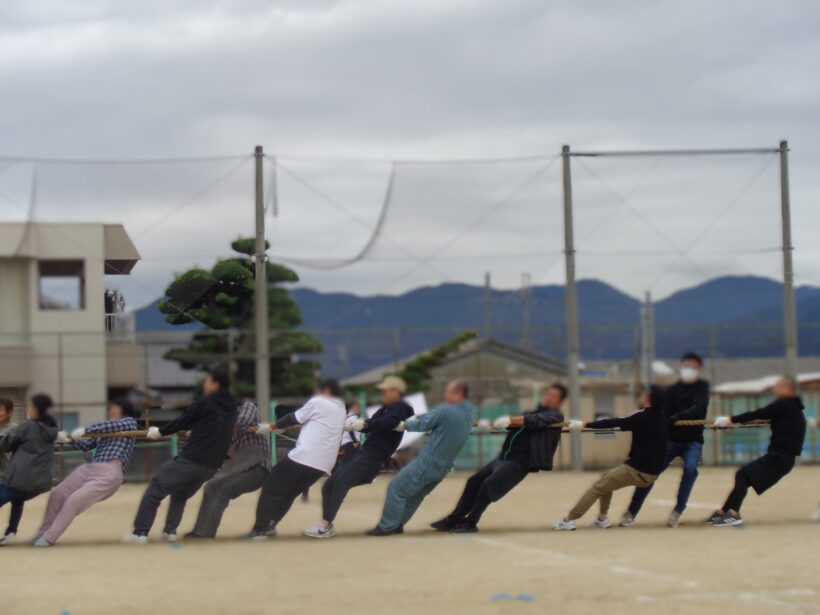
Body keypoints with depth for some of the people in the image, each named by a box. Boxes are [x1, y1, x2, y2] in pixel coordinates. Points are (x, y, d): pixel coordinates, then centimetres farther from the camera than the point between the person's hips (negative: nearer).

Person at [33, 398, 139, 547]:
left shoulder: (129, 422, 6)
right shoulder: (103, 431, 24)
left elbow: (111, 425, -13)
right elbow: (86, 445, 17)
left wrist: (84, 430, -18)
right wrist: (72, 438, -3)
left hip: (108, 475, -8)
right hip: (90, 469, 8)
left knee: (74, 501, -18)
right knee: (58, 493, 2)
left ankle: (48, 538, -11)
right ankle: (42, 534, 12)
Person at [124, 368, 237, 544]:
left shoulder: (205, 403, -6)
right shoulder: (231, 408, 13)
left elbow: (183, 421, 1)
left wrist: (160, 431, 15)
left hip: (191, 460, -7)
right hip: (212, 466, 7)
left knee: (155, 490, 1)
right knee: (181, 494, 27)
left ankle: (140, 532, -6)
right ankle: (170, 531, 13)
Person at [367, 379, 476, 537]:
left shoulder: (446, 410, -20)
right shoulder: (470, 411, 3)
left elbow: (422, 424, -6)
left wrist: (404, 425, 10)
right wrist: (419, 416, 6)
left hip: (428, 462, -8)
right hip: (443, 468, 8)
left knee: (396, 488, 1)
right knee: (416, 494, 21)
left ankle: (387, 527, 4)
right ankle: (397, 524, 24)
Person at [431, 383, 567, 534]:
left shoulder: (554, 416, 1)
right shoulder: (532, 413, 26)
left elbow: (535, 420, -18)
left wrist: (510, 420, -29)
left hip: (519, 462, -8)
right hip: (503, 458, 8)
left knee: (489, 484, -21)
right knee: (474, 482, 3)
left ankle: (470, 522, -14)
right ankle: (454, 519, 10)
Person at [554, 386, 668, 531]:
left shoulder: (643, 417, -15)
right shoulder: (659, 418, 9)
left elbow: (615, 423, -14)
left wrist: (584, 424, -10)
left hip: (637, 470, -8)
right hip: (652, 473, 8)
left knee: (598, 487, 2)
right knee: (606, 479, 24)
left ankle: (568, 520, 3)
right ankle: (602, 519, 17)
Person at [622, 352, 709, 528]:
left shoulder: (702, 387, 2)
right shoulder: (672, 390, 7)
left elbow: (699, 408, -17)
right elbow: (664, 414, -2)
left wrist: (678, 417, -32)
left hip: (693, 441, -2)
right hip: (672, 439, 2)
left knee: (690, 469, -27)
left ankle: (677, 512, -16)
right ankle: (631, 513, -1)